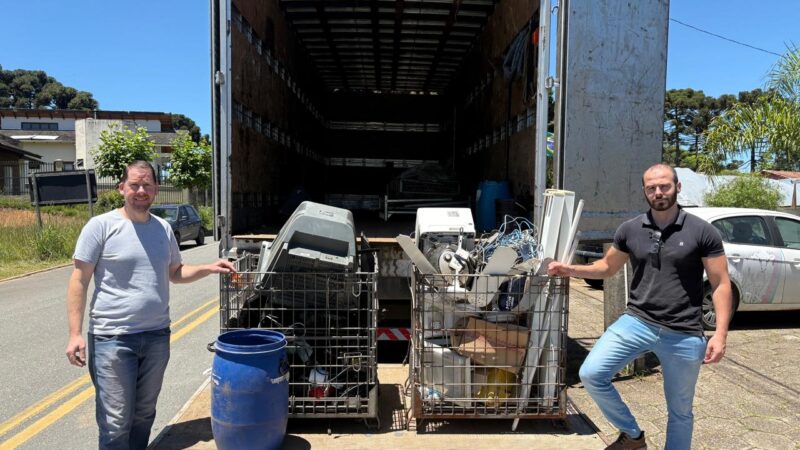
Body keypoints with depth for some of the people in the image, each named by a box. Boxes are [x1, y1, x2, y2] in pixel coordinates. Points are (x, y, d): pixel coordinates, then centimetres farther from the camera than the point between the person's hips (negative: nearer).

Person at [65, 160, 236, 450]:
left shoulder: (163, 228, 8)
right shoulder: (101, 226, -7)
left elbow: (175, 273, 18)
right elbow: (79, 281, -7)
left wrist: (209, 269, 2)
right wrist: (75, 333, -13)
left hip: (157, 335, 5)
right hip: (113, 339, -5)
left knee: (144, 415, 17)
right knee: (117, 423, 1)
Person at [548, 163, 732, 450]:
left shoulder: (702, 232, -5)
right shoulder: (630, 230, 3)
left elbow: (721, 284, -3)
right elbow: (607, 267, 16)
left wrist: (721, 334, -12)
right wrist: (570, 270, 0)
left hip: (684, 335, -2)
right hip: (637, 322, 2)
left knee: (680, 412, 12)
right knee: (590, 374, -13)